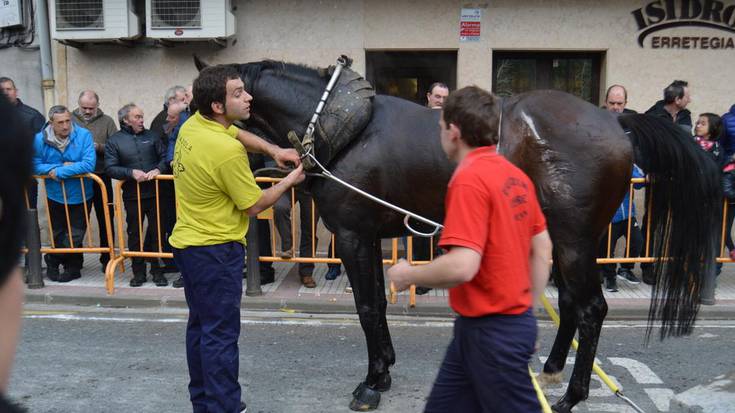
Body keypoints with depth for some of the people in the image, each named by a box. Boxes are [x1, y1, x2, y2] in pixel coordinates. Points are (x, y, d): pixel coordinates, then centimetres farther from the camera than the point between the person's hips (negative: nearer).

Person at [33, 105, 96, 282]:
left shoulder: (83, 135, -17)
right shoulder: (40, 139, -9)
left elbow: (89, 164, -25)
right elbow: (35, 165, -6)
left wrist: (58, 172, -23)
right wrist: (62, 167, -20)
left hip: (80, 196, -2)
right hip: (55, 197, 2)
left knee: (73, 238, 8)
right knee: (58, 237, 16)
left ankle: (53, 259, 34)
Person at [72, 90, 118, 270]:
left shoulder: (107, 121, 4)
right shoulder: (70, 120, 5)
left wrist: (98, 147, -17)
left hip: (101, 176, 0)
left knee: (105, 219, 7)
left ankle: (107, 258, 19)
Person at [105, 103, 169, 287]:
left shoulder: (151, 136, 6)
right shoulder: (114, 141, 1)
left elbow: (164, 157, 4)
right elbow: (110, 168, -7)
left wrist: (158, 170, -15)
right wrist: (131, 172, -19)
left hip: (154, 193, 1)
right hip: (132, 196, -1)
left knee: (157, 231, 5)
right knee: (134, 234, 9)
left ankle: (157, 270, 18)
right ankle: (138, 272, 21)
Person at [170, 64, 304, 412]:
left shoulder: (192, 124, 1)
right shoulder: (227, 151, -26)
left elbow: (239, 135, 20)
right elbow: (254, 206, -14)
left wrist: (273, 150, 5)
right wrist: (289, 181, -1)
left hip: (187, 242, 10)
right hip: (216, 251, -10)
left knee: (200, 325, 18)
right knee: (221, 333, 0)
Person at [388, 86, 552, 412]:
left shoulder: (469, 179, -21)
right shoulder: (515, 174, 6)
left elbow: (462, 266, -30)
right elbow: (542, 248, 12)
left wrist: (407, 275, -13)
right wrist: (526, 305, 20)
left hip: (492, 330, -9)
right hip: (512, 319, 9)